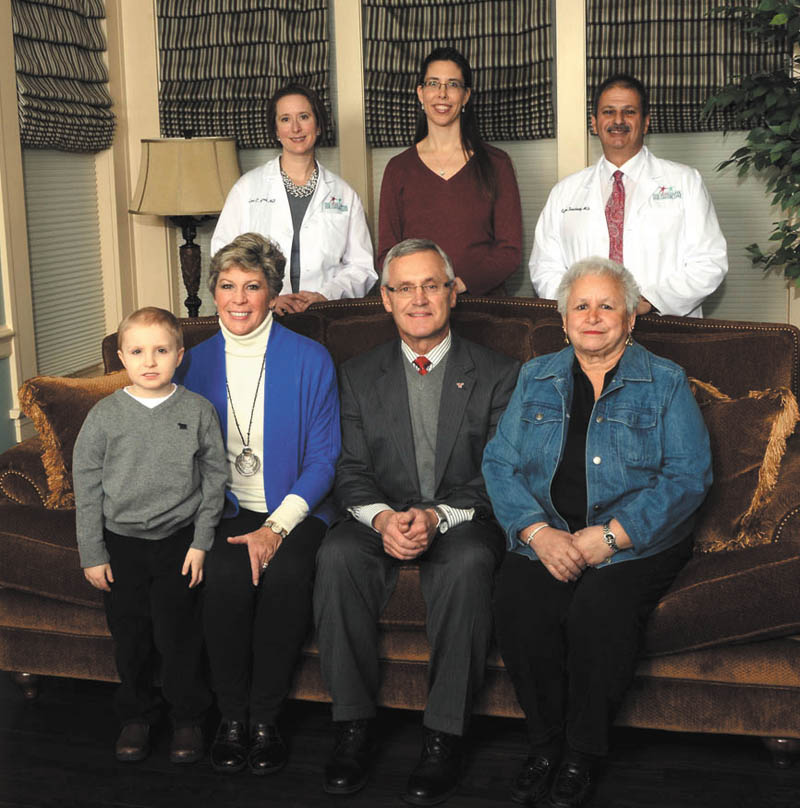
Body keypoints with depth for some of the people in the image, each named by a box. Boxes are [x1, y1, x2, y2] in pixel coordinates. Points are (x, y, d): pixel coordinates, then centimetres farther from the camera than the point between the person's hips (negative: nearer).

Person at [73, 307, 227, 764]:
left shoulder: (198, 411, -4)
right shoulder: (105, 416, -4)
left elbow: (214, 478, 0)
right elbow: (87, 486, 0)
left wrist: (201, 542, -5)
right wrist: (93, 554, -2)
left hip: (179, 538, -1)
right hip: (122, 541, 1)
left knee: (178, 632, 1)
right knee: (129, 632, 10)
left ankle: (189, 717, 21)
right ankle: (137, 715, 30)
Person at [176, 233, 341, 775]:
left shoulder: (311, 360, -1)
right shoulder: (196, 363, 7)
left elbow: (324, 458, -3)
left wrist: (276, 527, -16)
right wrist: (224, 525, -8)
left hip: (293, 509, -1)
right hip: (226, 511, 2)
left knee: (286, 572, -32)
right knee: (227, 573, -30)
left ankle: (266, 717, -14)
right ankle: (232, 716, -11)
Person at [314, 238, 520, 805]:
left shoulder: (496, 374, 4)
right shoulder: (360, 376, 12)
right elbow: (351, 471, 4)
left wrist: (437, 517, -21)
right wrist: (383, 518, -18)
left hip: (464, 521, -2)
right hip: (384, 520, 2)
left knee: (467, 564, -36)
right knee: (337, 555, -30)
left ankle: (445, 735, -24)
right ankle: (354, 723, -18)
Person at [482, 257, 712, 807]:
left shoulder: (666, 383, 7)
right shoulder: (535, 378, 16)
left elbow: (688, 477, -4)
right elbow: (500, 464, 7)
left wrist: (609, 536, -16)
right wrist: (539, 533, -11)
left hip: (635, 543, -2)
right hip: (545, 537, 3)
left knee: (600, 609, -32)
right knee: (517, 603, -28)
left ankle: (582, 757, -11)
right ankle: (545, 745, -7)